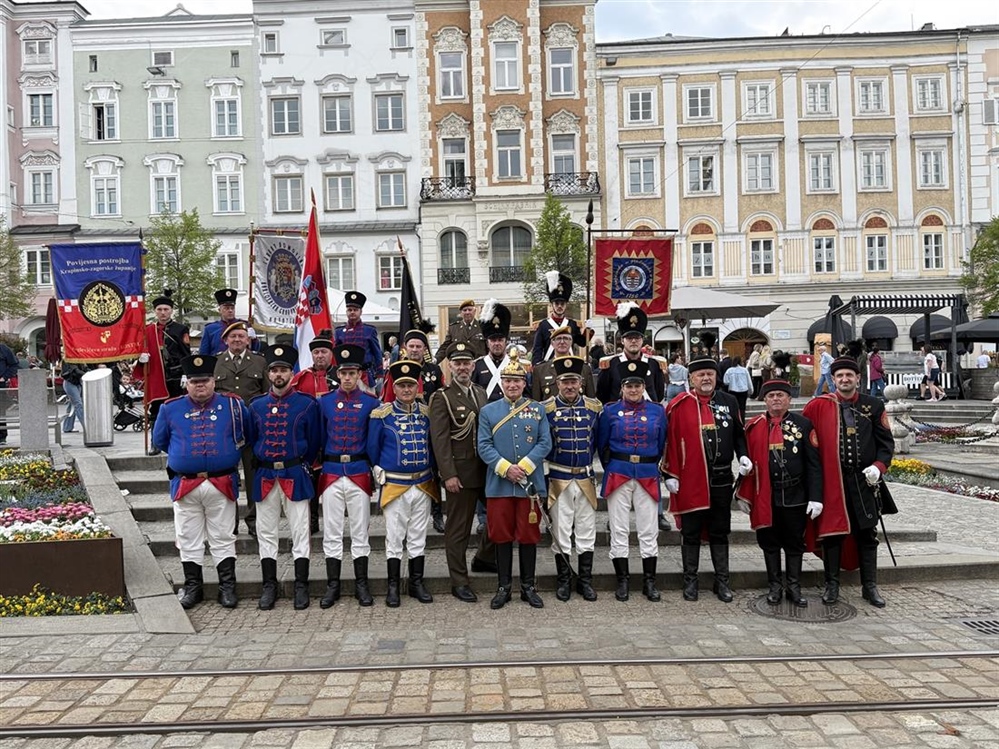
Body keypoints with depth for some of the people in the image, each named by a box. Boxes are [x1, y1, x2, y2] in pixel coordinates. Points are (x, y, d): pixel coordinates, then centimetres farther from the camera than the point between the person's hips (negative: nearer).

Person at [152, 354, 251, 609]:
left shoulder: (233, 405, 0)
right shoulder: (171, 408, 3)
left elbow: (249, 436, 11)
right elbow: (159, 440, 16)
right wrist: (181, 455, 14)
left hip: (222, 485, -1)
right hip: (185, 486, 1)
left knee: (223, 538, 6)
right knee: (188, 540, 10)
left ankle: (227, 587, 14)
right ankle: (193, 586, 22)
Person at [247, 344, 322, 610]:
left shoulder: (307, 404, -1)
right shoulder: (256, 405, 7)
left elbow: (315, 442, 3)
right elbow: (251, 440, 15)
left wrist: (303, 466, 4)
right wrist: (258, 465, 10)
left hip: (296, 476, -3)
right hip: (264, 476, 3)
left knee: (300, 532, 1)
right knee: (266, 533, 8)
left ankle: (301, 587, 10)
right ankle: (269, 586, 18)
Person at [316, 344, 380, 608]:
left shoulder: (371, 403, 1)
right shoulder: (324, 402, 4)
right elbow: (318, 437, 8)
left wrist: (375, 468, 0)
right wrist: (318, 467, 4)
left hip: (359, 474, -1)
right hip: (331, 473, 1)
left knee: (360, 532, 6)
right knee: (332, 533, 6)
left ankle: (361, 585, 16)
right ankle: (332, 585, 16)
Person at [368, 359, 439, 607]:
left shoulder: (427, 413, 3)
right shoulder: (381, 414, -7)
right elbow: (373, 448, 3)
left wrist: (430, 472, 11)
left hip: (423, 484, 3)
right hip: (394, 485, -3)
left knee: (418, 538, 11)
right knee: (394, 538, 5)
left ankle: (417, 584, 21)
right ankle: (393, 587, 15)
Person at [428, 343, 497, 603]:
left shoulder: (481, 393, 11)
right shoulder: (442, 398, -8)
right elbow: (439, 439, -13)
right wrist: (448, 474, -19)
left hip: (487, 469, 7)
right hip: (461, 472, -6)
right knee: (458, 528, 2)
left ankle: (483, 558, 37)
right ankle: (459, 581, 13)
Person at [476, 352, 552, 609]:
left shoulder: (538, 409, 6)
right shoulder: (488, 411, 5)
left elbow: (545, 443, -1)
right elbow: (483, 446, -2)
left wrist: (524, 466, -14)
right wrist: (505, 468, -14)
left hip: (531, 484, 0)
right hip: (498, 485, 0)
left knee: (529, 536, 7)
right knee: (502, 536, 6)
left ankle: (528, 587, 18)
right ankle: (504, 587, 17)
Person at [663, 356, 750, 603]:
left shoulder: (729, 402, 6)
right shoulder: (679, 405, -5)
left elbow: (739, 434, 15)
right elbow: (669, 441, -5)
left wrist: (743, 455, -2)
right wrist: (670, 474, -7)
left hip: (721, 479, 3)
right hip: (690, 480, -3)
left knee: (720, 532, 12)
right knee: (691, 533, 7)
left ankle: (722, 581, 22)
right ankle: (690, 580, 19)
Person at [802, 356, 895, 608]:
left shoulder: (874, 406, 4)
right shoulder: (818, 406, -1)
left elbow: (886, 442, 6)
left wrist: (878, 466, -9)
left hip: (864, 481, 2)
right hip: (831, 480, -1)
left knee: (867, 534, 8)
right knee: (832, 532, 4)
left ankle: (869, 586, 20)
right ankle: (832, 585, 16)